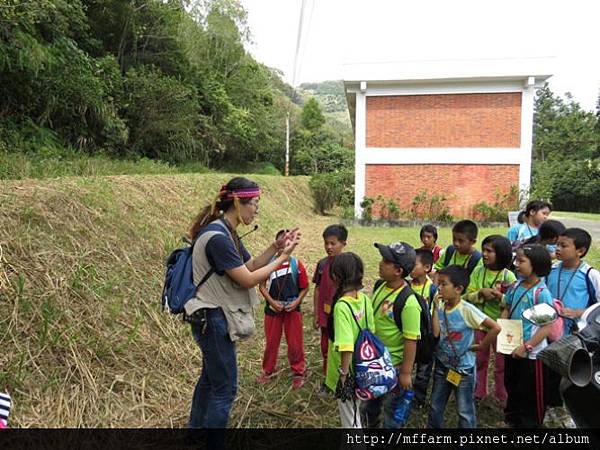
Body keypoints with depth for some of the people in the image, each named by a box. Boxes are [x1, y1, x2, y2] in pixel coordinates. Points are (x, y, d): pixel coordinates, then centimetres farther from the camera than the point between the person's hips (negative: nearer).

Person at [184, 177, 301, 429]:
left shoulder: (227, 232, 7)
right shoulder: (218, 237, -25)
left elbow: (249, 266, 9)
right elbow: (248, 280, -22)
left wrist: (275, 247, -3)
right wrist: (282, 258, -15)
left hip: (214, 318, 10)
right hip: (213, 320, -10)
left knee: (211, 378, 24)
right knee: (225, 387, 2)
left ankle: (197, 424, 41)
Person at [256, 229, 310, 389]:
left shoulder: (296, 264, -8)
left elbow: (304, 287, 0)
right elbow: (262, 286, -2)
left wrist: (297, 302, -13)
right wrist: (272, 302, -12)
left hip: (293, 309, -1)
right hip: (273, 309, 1)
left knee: (295, 342, 7)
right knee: (271, 341, 13)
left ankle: (298, 373, 25)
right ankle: (267, 371, 31)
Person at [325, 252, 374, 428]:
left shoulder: (341, 306, -28)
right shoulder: (365, 299, -7)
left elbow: (347, 348, -30)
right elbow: (371, 332, 4)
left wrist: (344, 374, -18)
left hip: (348, 372, -7)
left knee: (350, 417, 13)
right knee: (355, 410, 28)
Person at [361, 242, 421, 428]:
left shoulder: (408, 302, -28)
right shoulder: (380, 286, -5)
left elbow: (411, 340, -23)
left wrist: (406, 372, -17)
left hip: (393, 365, -7)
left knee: (391, 408, 15)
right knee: (369, 405, 27)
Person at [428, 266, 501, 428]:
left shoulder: (467, 309, -22)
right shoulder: (441, 306, -6)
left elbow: (495, 327, -25)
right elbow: (435, 333, -15)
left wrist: (481, 346, -16)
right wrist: (435, 308, -18)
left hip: (463, 367, -5)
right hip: (442, 364, 5)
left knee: (465, 410, 11)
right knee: (435, 406, 18)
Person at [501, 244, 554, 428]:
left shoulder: (541, 293, -22)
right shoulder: (516, 286, -2)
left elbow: (547, 326, -22)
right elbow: (506, 310, 9)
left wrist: (526, 346, -22)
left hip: (532, 352, -7)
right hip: (512, 348, 7)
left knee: (531, 392, 13)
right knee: (511, 385, 25)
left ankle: (530, 423, 34)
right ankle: (512, 417, 47)